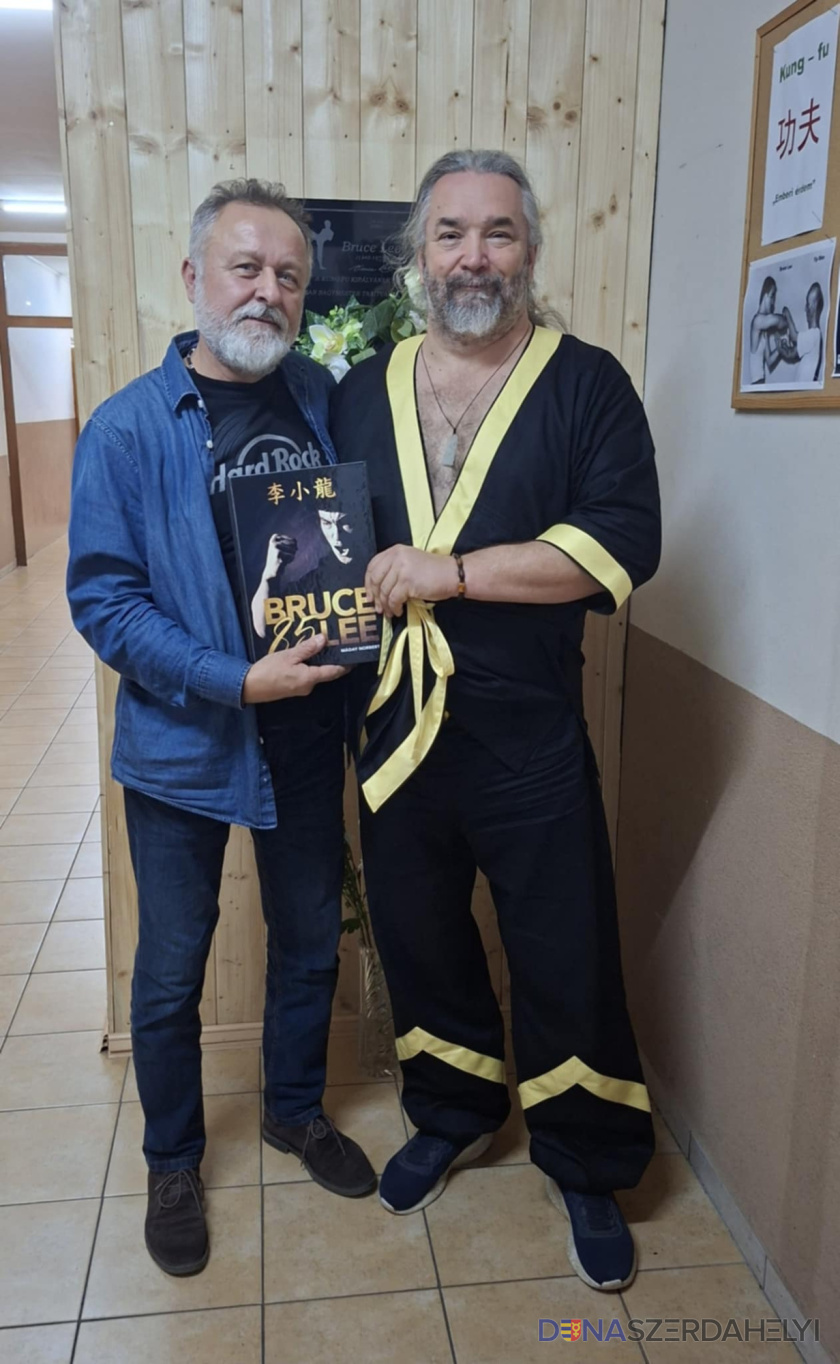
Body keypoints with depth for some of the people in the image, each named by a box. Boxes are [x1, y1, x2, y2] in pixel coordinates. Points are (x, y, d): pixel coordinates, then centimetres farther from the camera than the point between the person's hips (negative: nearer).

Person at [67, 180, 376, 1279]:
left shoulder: (327, 403, 1)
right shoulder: (127, 429, -11)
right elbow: (103, 600, -13)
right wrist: (236, 681, -21)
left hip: (307, 735, 4)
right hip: (183, 745, -3)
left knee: (311, 942, 19)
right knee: (172, 972, 11)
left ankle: (297, 1110, 45)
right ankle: (173, 1164, 37)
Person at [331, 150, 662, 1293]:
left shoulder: (589, 386, -4)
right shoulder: (362, 394, 8)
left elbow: (624, 543, -16)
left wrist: (452, 571, -20)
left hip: (532, 739, -3)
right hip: (396, 728, 4)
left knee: (568, 962, 8)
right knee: (418, 939, 18)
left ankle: (587, 1166, 33)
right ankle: (454, 1117, 44)